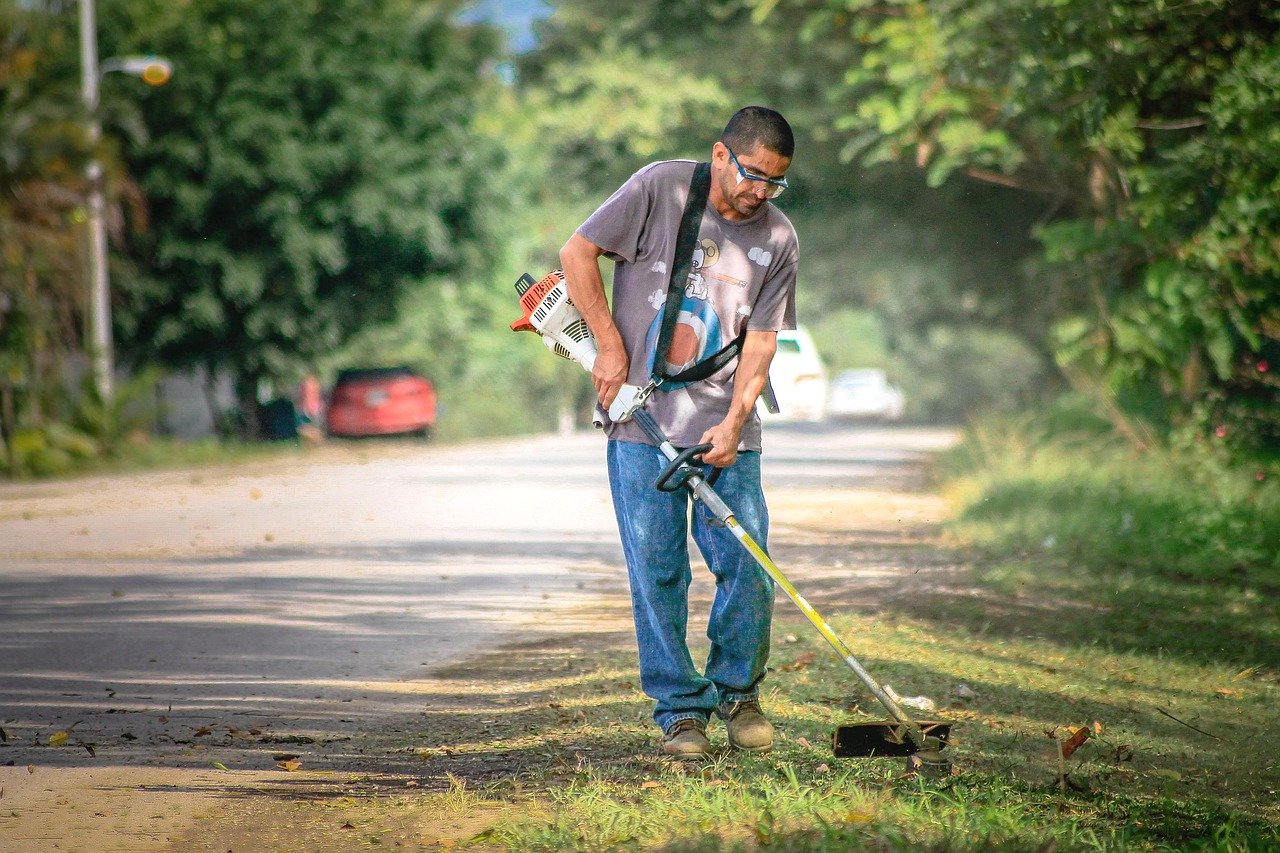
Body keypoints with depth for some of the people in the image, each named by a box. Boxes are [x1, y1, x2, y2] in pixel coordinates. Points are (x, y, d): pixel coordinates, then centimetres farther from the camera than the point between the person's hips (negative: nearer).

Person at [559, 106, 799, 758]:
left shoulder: (778, 239, 4)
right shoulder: (661, 189, -5)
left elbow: (761, 342, 2)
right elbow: (577, 254, -2)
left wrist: (734, 422, -12)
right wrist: (610, 346, -6)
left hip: (726, 431, 2)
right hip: (642, 421, -2)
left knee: (748, 567, -3)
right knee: (657, 574, -2)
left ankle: (736, 691, 18)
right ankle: (680, 709, 9)